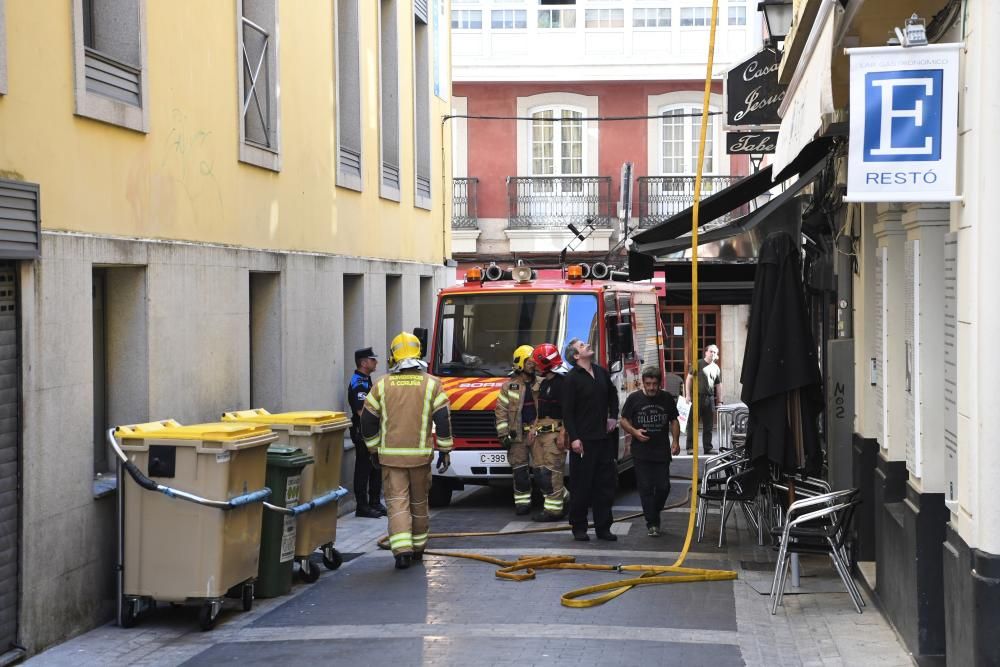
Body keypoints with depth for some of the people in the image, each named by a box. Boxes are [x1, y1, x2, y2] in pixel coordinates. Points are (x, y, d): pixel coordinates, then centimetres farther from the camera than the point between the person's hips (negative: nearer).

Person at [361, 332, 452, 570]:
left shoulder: (382, 385, 1)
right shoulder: (431, 384, -1)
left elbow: (368, 421, 5)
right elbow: (443, 420, -2)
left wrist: (374, 448, 17)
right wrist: (444, 451, 6)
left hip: (390, 454, -1)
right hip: (420, 455, 1)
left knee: (397, 502, -2)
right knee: (419, 502, 15)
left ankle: (402, 549, -17)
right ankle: (417, 548, 26)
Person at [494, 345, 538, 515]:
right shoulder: (509, 386, 5)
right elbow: (501, 411, 3)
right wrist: (503, 434, -4)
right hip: (518, 435, -1)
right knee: (520, 470, -1)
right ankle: (522, 502, 5)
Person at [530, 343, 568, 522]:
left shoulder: (562, 383, -12)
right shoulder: (544, 383, 18)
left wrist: (562, 435, -22)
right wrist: (534, 428, 20)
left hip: (554, 431, -10)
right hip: (540, 431, 10)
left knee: (552, 471, -8)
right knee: (540, 471, 10)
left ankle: (554, 509, -4)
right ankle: (565, 500, 20)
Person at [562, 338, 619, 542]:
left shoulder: (601, 373, 10)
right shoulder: (572, 379, -8)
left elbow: (613, 395, 29)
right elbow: (567, 412, -11)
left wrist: (613, 416, 17)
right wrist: (573, 438, -17)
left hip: (604, 438, 6)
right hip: (583, 440, -6)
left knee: (605, 484, 7)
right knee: (581, 486, 0)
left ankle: (603, 527, 14)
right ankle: (579, 528, 8)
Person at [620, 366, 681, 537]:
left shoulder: (667, 398, 7)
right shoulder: (634, 398, 0)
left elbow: (674, 421, 14)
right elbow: (624, 420, 5)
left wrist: (675, 441, 1)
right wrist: (634, 432, -15)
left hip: (662, 451, 2)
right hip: (641, 451, -2)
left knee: (663, 486, 0)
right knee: (646, 488, -3)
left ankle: (654, 513, 25)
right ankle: (652, 523, 3)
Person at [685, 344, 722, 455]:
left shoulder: (716, 368, 14)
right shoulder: (698, 364, 0)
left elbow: (718, 385, 19)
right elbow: (689, 378, -2)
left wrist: (719, 401, 15)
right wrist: (688, 395, -8)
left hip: (710, 398, 5)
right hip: (697, 396, -5)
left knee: (709, 425, 8)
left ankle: (708, 447, 15)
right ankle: (690, 447, -1)